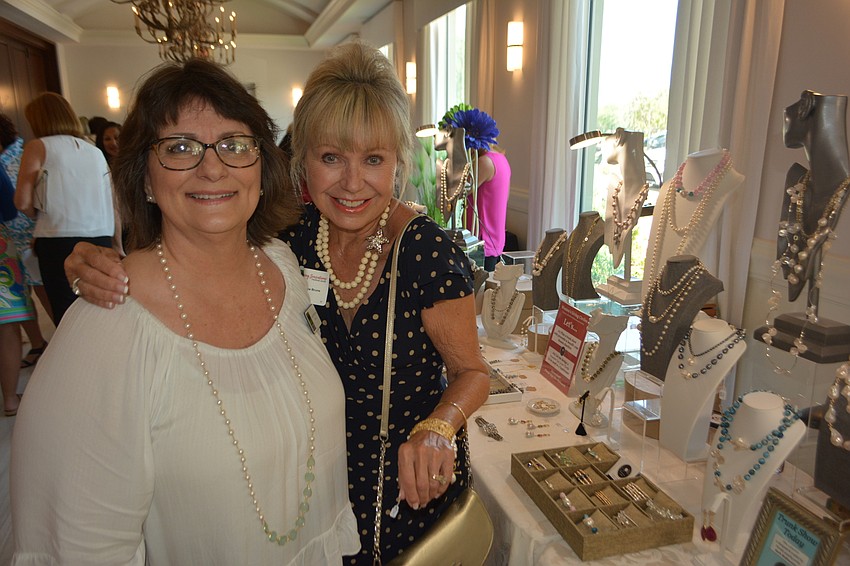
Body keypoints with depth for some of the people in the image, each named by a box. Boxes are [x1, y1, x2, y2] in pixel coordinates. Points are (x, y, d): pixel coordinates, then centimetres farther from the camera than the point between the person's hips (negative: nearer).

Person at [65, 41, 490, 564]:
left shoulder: (428, 251, -23)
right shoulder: (291, 235, -12)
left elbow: (472, 372, -13)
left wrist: (436, 429, -33)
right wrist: (97, 268, -27)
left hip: (412, 485, -3)